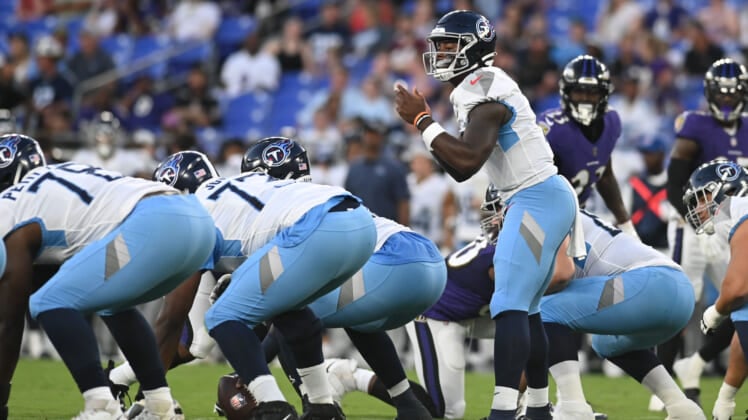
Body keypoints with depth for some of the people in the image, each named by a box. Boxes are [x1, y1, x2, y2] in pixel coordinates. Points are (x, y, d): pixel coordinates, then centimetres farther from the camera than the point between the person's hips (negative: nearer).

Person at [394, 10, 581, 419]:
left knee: (511, 305, -17)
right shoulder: (474, 92, 16)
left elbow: (469, 159, -26)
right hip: (538, 199, 11)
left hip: (538, 199, -11)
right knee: (526, 309, 16)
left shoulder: (483, 89, -15)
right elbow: (460, 171, 18)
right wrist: (423, 122, 10)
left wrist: (423, 121, -17)